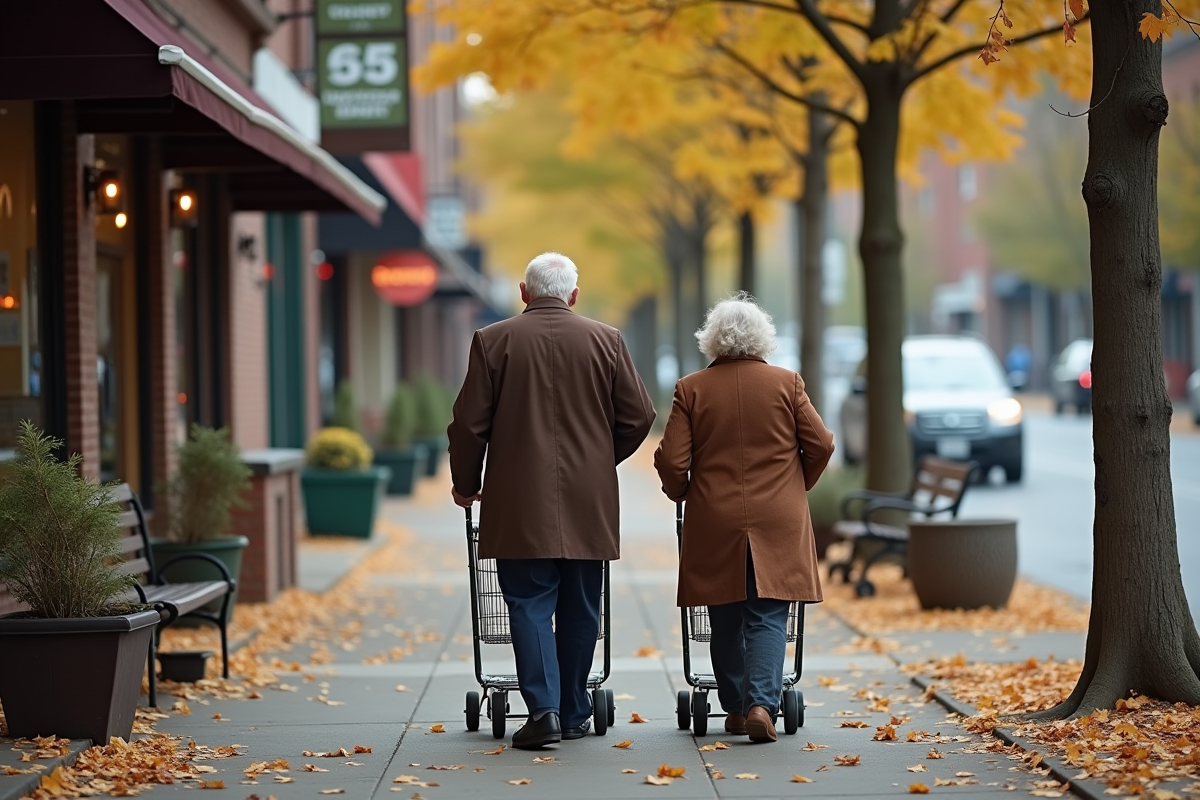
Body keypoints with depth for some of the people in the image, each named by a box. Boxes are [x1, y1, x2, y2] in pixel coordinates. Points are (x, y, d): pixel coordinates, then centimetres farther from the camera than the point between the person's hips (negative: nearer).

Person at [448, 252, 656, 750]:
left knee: (530, 607, 0)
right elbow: (638, 418, 4)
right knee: (579, 610, 11)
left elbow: (470, 423, -2)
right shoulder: (606, 341, 3)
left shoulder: (493, 341, -2)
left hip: (520, 504, -2)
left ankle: (543, 709, -12)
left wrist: (465, 484, 13)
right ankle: (573, 713, 17)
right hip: (589, 504, 2)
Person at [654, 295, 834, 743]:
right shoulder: (786, 383, 1)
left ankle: (736, 708, 19)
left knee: (726, 621, 12)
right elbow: (820, 445, 0)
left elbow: (671, 461, -5)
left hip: (715, 524, 1)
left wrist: (681, 494, 16)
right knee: (768, 618, 1)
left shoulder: (691, 389, -1)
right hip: (777, 522, 0)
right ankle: (761, 704, -15)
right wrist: (796, 487, 18)